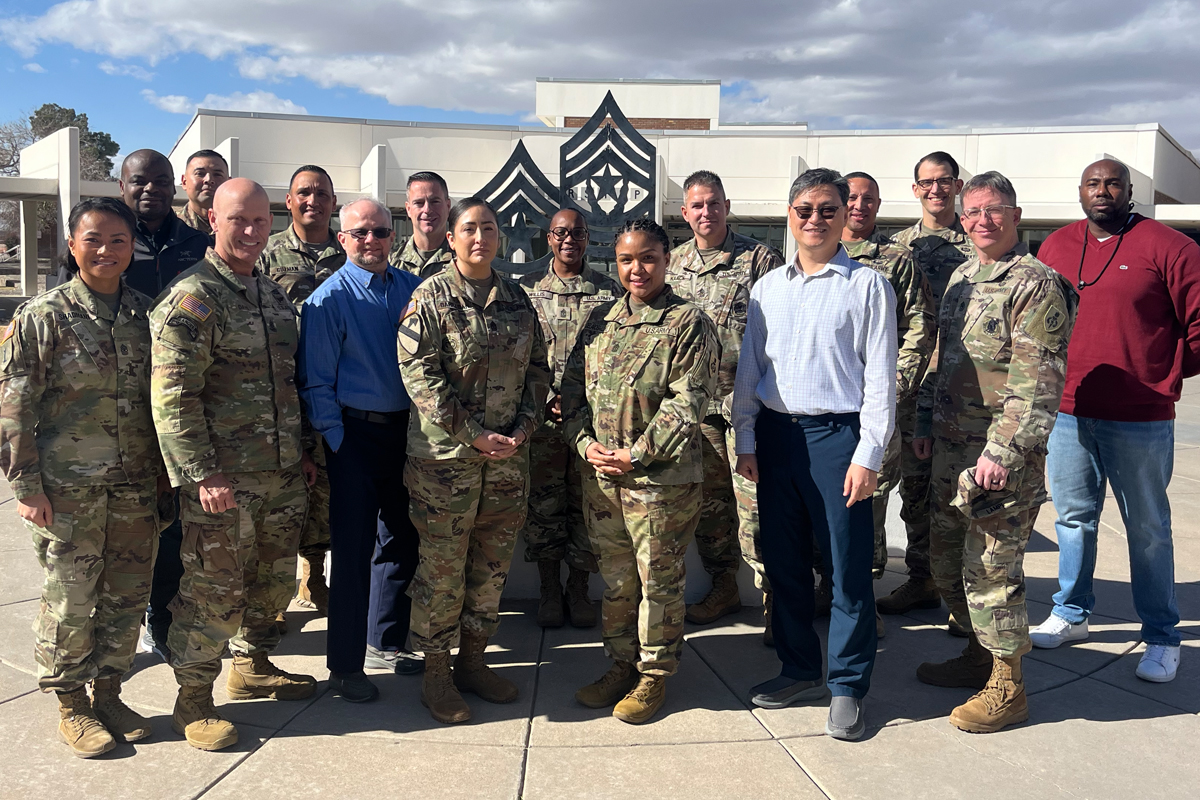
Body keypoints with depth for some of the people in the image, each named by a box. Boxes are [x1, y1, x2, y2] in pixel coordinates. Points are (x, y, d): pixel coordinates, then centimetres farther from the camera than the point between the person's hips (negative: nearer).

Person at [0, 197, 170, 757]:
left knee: (127, 597, 11)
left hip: (136, 488, 4)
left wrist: (163, 477, 12)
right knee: (70, 601, 5)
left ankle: (107, 693, 29)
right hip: (68, 490, -4)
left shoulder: (145, 315, 7)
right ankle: (71, 706, 24)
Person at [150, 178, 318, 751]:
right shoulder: (190, 298, -11)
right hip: (222, 479, -7)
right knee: (214, 591, 1)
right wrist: (202, 473, -20)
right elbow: (171, 397, -17)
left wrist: (302, 448, 18)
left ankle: (252, 667, 39)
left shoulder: (274, 294, 14)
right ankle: (193, 701, 19)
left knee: (273, 580, 18)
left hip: (283, 473, 8)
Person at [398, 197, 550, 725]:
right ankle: (436, 673, 18)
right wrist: (474, 436, -16)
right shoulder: (429, 298, -4)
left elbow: (537, 369, 13)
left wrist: (523, 427, -3)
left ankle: (473, 660, 28)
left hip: (509, 454, 5)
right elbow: (419, 374, -12)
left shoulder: (517, 299, 11)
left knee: (492, 564, 12)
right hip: (444, 455, -5)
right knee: (441, 568, 2)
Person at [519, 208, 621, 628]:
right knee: (544, 506, 6)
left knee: (587, 505, 6)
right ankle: (549, 590, 21)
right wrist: (546, 399, -8)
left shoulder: (610, 291, 7)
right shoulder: (527, 289, 6)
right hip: (542, 416, 0)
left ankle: (579, 590, 22)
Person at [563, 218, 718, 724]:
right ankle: (620, 665, 32)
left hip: (662, 478, -5)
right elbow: (573, 387, 12)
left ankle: (654, 676, 23)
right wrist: (586, 443, -3)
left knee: (659, 580, 6)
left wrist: (637, 456, -17)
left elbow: (687, 402, -14)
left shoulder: (688, 323, -7)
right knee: (615, 577, 16)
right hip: (600, 474, 5)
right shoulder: (600, 320, 10)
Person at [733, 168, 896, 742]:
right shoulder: (768, 287, 12)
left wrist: (868, 455, -10)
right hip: (776, 433, 4)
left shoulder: (867, 285, 0)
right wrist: (746, 440, 7)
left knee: (847, 565, 1)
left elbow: (880, 375, -4)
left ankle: (847, 687, 17)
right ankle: (799, 670, 29)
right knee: (784, 560, 12)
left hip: (837, 433, -4)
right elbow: (749, 369, 13)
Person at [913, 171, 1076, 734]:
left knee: (990, 566, -2)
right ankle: (980, 652, 34)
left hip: (1000, 456, -8)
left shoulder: (1036, 284, -11)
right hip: (950, 449, 8)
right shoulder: (961, 277, 14)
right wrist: (926, 422, 18)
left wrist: (1004, 452, -22)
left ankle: (1007, 687, 14)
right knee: (946, 557, 16)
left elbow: (1040, 382, -17)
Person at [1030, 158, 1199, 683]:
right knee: (1073, 518, 15)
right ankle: (1071, 615, 31)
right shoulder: (1055, 247, 9)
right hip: (1067, 411, 4)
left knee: (1147, 529, 6)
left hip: (1140, 421, -4)